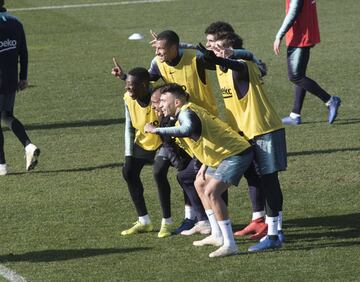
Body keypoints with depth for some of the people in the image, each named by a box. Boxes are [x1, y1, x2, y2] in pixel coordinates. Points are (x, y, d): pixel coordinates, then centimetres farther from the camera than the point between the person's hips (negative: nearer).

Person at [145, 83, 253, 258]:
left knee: (211, 191, -21)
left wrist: (157, 130, -34)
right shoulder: (188, 112, 16)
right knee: (200, 184, 24)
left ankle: (229, 244, -20)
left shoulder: (186, 113, -16)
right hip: (224, 154, 11)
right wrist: (205, 166, 14)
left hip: (236, 153, -11)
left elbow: (187, 130, -40)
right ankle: (217, 235, 28)